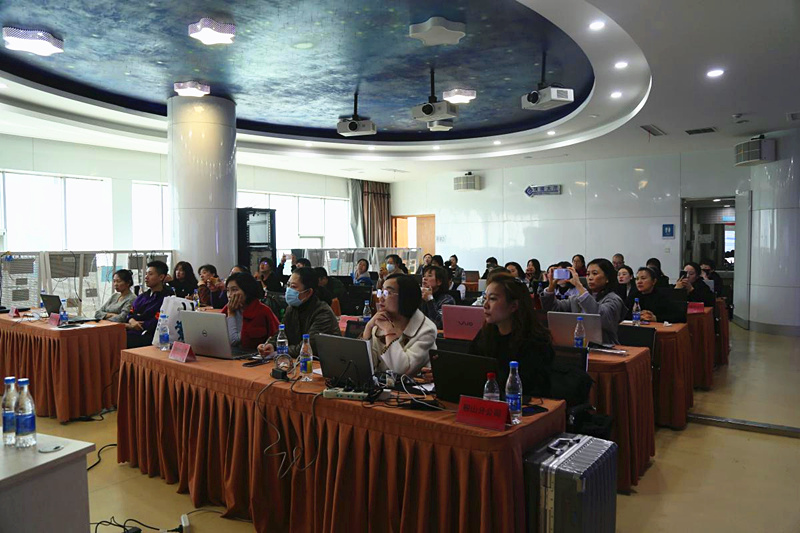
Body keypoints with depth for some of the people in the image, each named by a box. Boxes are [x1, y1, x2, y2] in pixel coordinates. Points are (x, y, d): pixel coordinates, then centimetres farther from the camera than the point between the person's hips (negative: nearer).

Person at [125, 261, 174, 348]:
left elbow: (154, 325, -10)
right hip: (133, 332, 7)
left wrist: (128, 326, -5)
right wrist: (132, 321, -8)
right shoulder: (142, 296, 22)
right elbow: (130, 313, 17)